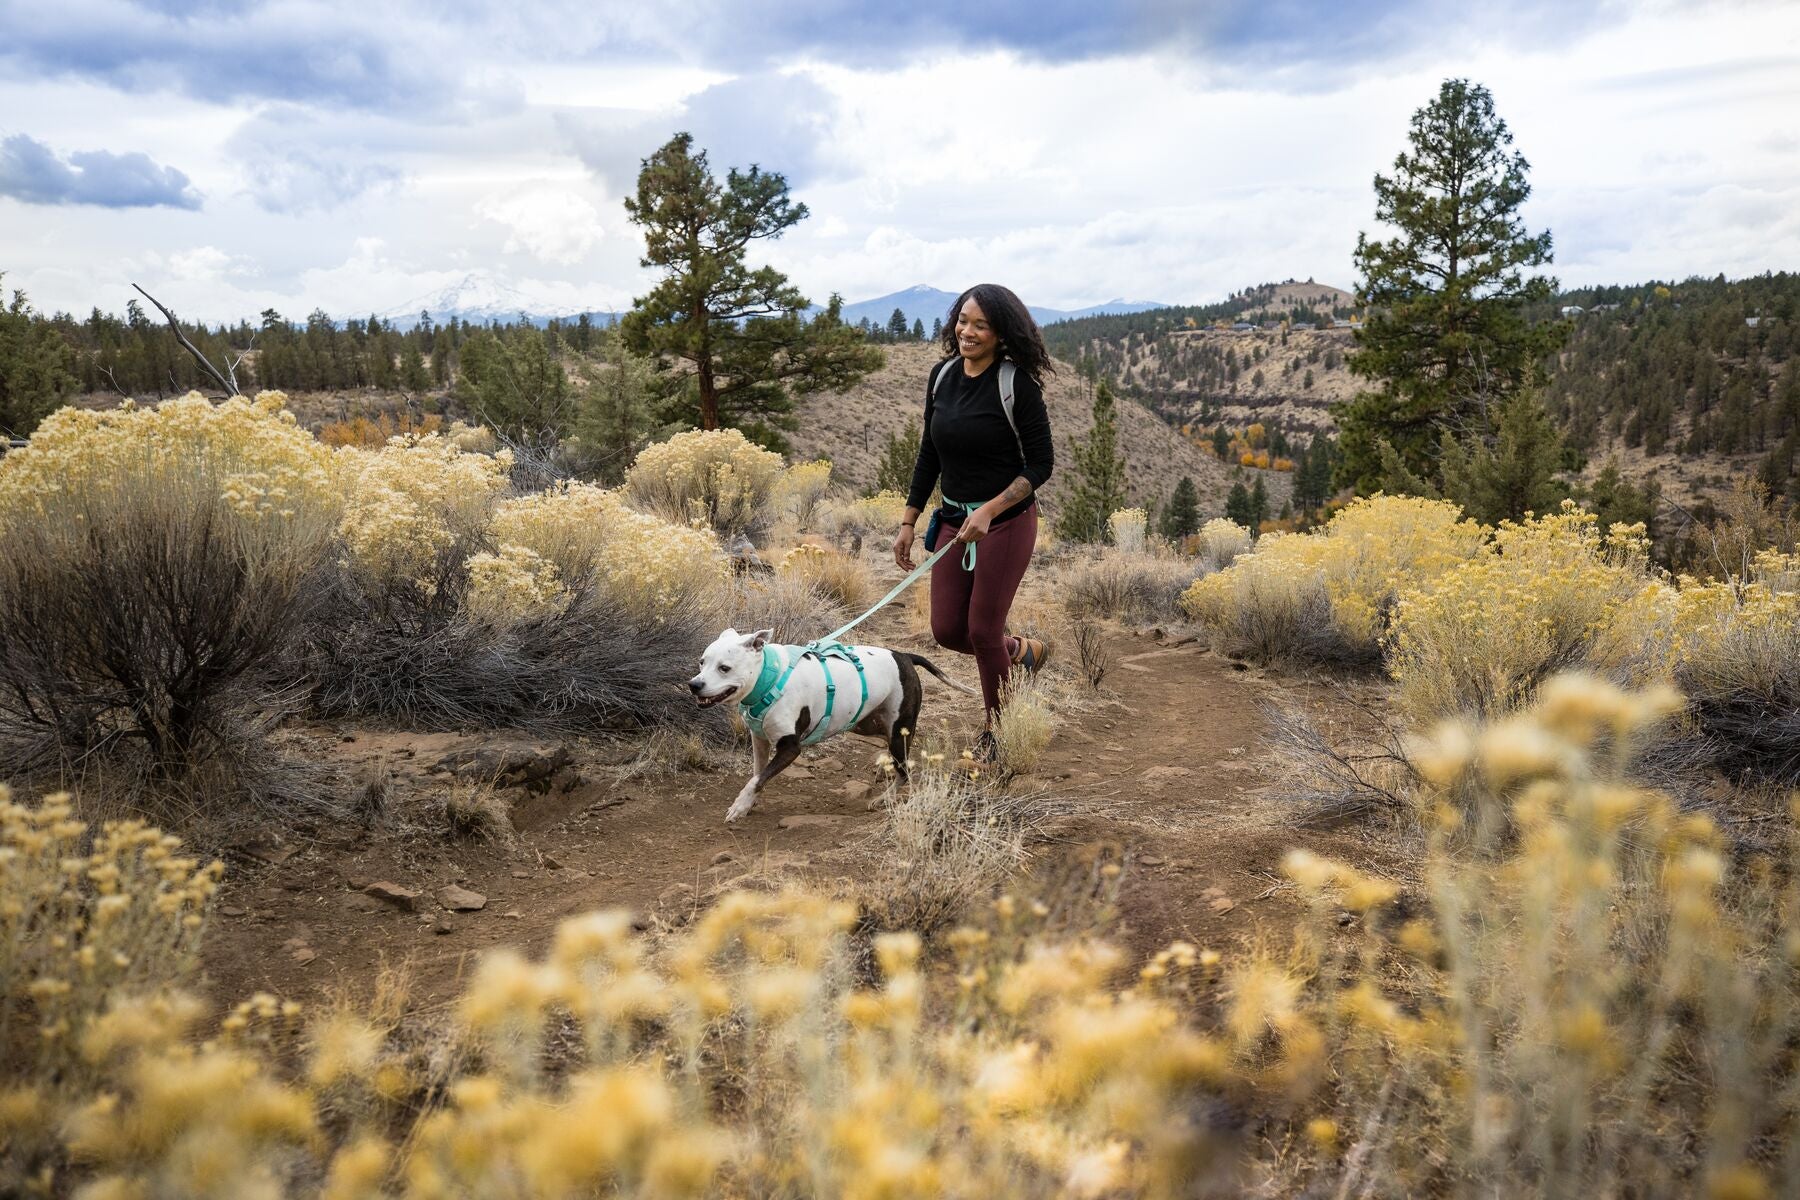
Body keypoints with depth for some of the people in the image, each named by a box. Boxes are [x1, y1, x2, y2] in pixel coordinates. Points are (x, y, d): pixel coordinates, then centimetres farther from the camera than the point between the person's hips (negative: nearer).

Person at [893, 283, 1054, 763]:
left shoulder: (1018, 385, -15)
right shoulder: (942, 376, 2)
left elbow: (1041, 463, -13)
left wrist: (990, 509, -23)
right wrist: (908, 522, 10)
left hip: (1006, 521, -6)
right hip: (953, 519, 6)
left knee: (983, 630, 0)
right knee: (947, 630, 7)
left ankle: (997, 731, 23)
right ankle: (1023, 651, 37)